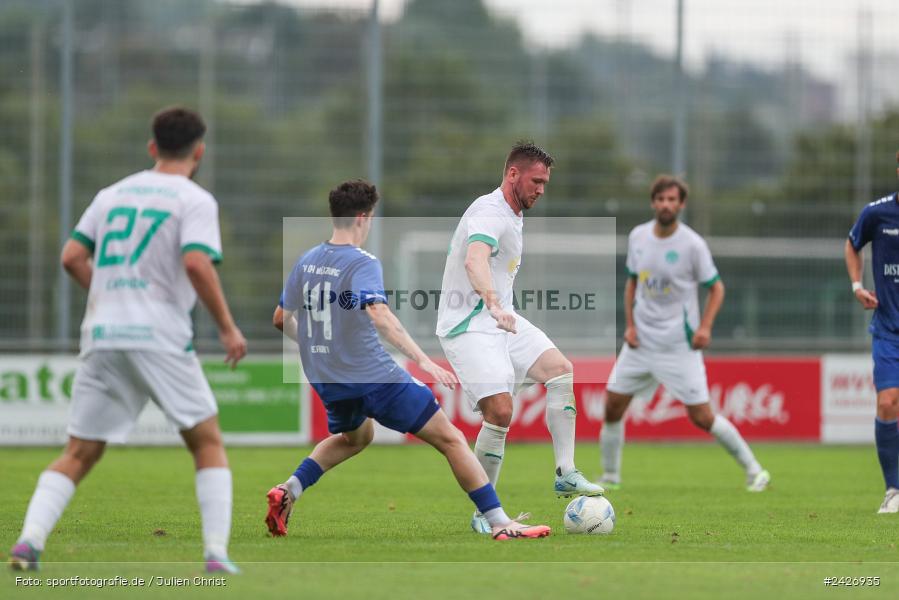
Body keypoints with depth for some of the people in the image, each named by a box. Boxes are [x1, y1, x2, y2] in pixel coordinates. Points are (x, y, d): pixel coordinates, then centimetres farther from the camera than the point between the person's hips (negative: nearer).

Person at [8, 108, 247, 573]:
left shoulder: (113, 194, 16)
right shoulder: (194, 200, 0)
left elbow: (72, 258, 12)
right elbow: (196, 264, -15)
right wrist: (227, 327, -6)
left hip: (102, 338, 4)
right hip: (160, 338, -4)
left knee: (78, 454, 8)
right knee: (208, 443, 8)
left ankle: (29, 540, -10)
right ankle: (216, 552, -3)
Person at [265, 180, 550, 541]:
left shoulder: (305, 263, 6)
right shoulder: (362, 264, -16)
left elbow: (281, 319, 16)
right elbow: (379, 315, -32)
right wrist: (422, 360, -35)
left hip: (327, 382, 8)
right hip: (374, 377, -7)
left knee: (354, 437, 37)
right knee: (450, 440, 1)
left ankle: (288, 491, 20)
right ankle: (500, 524, -3)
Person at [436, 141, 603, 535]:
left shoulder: (512, 216, 15)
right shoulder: (490, 214, -19)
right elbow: (474, 261, -40)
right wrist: (494, 305, -55)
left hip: (500, 321, 10)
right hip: (468, 327, -10)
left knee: (560, 369, -3)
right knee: (500, 412, -19)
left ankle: (565, 475, -2)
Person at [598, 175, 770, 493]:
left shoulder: (692, 244, -12)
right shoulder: (637, 236, 2)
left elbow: (716, 288, -3)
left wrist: (704, 327, -16)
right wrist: (629, 324, 4)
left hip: (679, 344, -5)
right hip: (641, 341, 5)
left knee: (701, 416, -7)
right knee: (613, 405, 1)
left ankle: (753, 470, 7)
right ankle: (610, 476, 18)